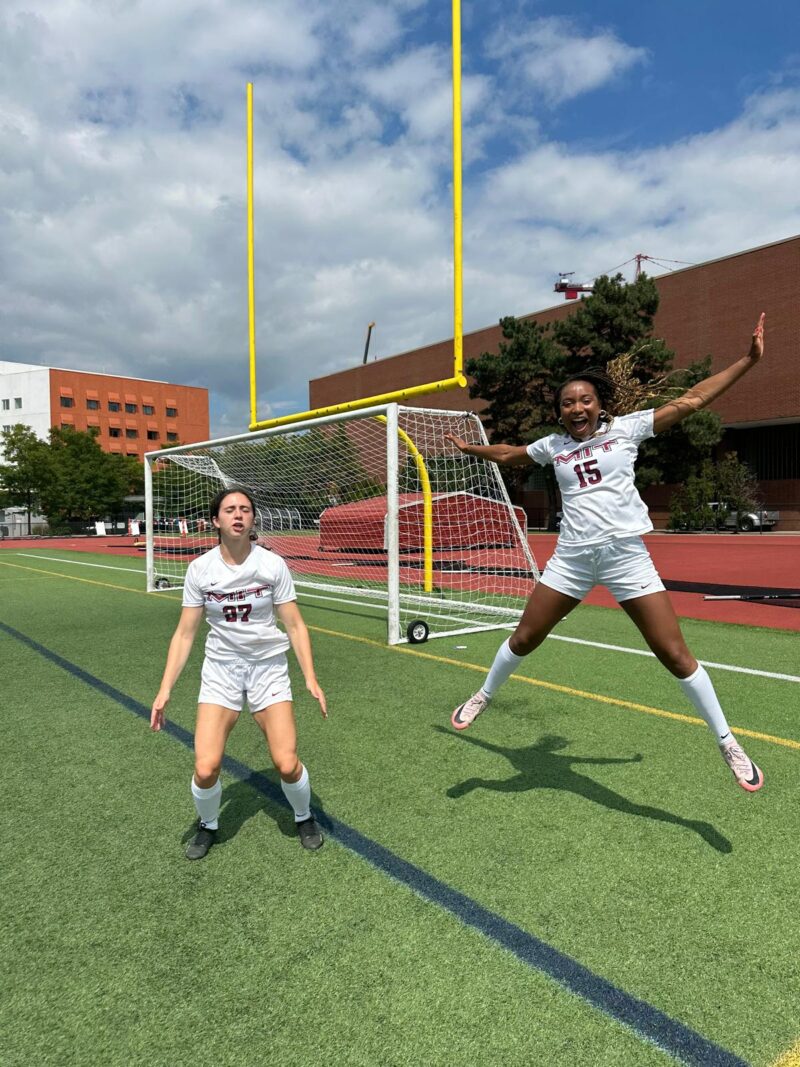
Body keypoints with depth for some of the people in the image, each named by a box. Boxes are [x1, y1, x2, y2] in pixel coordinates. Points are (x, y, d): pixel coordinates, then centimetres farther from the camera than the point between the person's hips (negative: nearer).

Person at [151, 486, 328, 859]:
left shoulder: (273, 565, -10)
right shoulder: (199, 569, -7)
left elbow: (294, 625, -5)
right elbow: (184, 633, -1)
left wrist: (310, 678, -13)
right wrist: (165, 689, -7)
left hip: (269, 665, -1)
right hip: (221, 667, 1)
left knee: (286, 765, -9)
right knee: (205, 769, -9)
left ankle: (304, 817, 26)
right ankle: (207, 825, 25)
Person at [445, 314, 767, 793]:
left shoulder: (626, 428, 2)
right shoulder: (553, 445, 9)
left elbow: (691, 400, 1)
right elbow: (510, 454, 28)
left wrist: (748, 361, 0)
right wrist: (470, 448, 35)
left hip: (626, 556, -2)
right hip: (571, 559, 3)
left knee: (675, 654, -3)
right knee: (524, 638, 9)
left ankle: (728, 743, 15)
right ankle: (483, 697, 34)